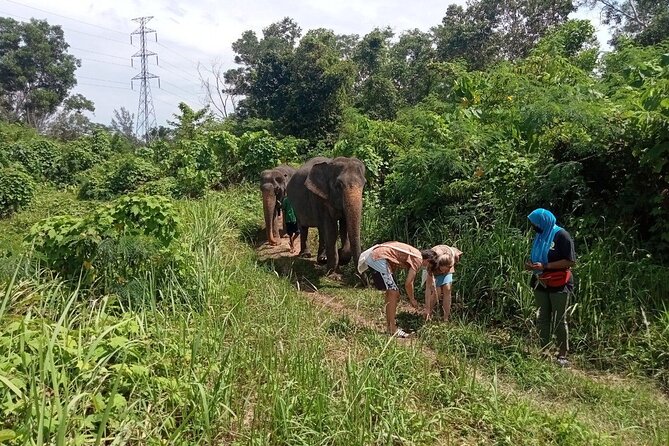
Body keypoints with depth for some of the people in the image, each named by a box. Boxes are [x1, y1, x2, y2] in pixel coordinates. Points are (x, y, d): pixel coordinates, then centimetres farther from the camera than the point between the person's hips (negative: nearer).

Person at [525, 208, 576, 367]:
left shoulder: (561, 236, -12)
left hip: (559, 285, -7)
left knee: (559, 320, -1)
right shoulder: (539, 236, 10)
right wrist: (531, 264, 0)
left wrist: (545, 266, -22)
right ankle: (544, 351, 15)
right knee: (543, 318, 9)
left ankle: (562, 355, 7)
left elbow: (570, 261, -17)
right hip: (541, 284, 7)